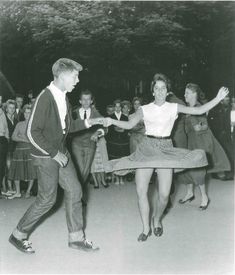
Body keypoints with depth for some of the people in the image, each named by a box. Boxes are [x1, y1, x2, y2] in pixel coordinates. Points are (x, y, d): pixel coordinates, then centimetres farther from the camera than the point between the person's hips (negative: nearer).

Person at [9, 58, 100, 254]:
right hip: (46, 156, -8)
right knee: (47, 199, 0)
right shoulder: (45, 98, -21)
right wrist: (54, 153, -20)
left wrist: (85, 124, 0)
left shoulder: (63, 97, 5)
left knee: (74, 191, 8)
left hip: (61, 153, 8)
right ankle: (18, 235, 21)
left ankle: (76, 238, 21)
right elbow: (33, 132, -22)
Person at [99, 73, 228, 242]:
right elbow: (129, 125, 0)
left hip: (166, 149, 0)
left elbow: (199, 110, 0)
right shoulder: (145, 109, 5)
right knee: (141, 191, -5)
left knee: (164, 194, -5)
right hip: (147, 149, 1)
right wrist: (112, 121, -16)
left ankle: (157, 220, 27)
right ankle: (146, 228, 13)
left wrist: (218, 99, -7)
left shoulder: (174, 107, 4)